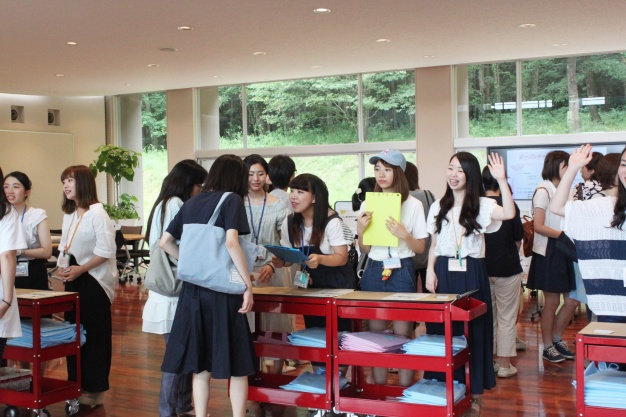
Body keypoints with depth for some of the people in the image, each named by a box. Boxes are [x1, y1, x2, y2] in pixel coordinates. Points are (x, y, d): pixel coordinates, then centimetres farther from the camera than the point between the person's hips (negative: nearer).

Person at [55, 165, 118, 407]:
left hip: (93, 280, -8)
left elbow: (106, 250, -17)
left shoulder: (97, 212, -13)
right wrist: (61, 267, -1)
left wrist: (79, 270, -18)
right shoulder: (68, 214, 12)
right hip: (74, 279, 8)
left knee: (94, 335, -1)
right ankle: (77, 385, 21)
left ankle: (95, 390, 9)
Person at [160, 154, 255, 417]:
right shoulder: (231, 199, -6)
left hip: (193, 289, 6)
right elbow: (231, 242, -20)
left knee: (200, 363, 12)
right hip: (222, 290, -5)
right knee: (237, 364, 5)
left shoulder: (191, 203, 11)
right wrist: (248, 285, -17)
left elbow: (165, 242, 13)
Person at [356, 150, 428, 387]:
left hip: (401, 271, -4)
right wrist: (360, 231, -9)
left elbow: (420, 248, -1)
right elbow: (365, 249, 10)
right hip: (374, 271, 4)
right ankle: (378, 391, 17)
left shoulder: (413, 205, -2)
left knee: (402, 334, -4)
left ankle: (405, 390, 6)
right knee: (376, 333, 8)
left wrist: (404, 235, -19)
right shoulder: (369, 203, 8)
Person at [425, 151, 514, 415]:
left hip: (471, 274, -3)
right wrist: (430, 271, -1)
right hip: (444, 273, 3)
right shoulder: (439, 207, 10)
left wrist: (501, 180, -31)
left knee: (473, 330, 2)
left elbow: (509, 214, -23)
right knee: (442, 330, 6)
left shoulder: (481, 205, -3)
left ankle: (474, 392, 14)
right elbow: (434, 245, 13)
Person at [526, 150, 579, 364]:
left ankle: (557, 338, 27)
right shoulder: (543, 190, -9)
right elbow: (538, 226, -15)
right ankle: (548, 347, 14)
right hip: (548, 252, -7)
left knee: (572, 300, 8)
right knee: (552, 301, 0)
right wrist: (564, 234, -22)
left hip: (565, 251, 7)